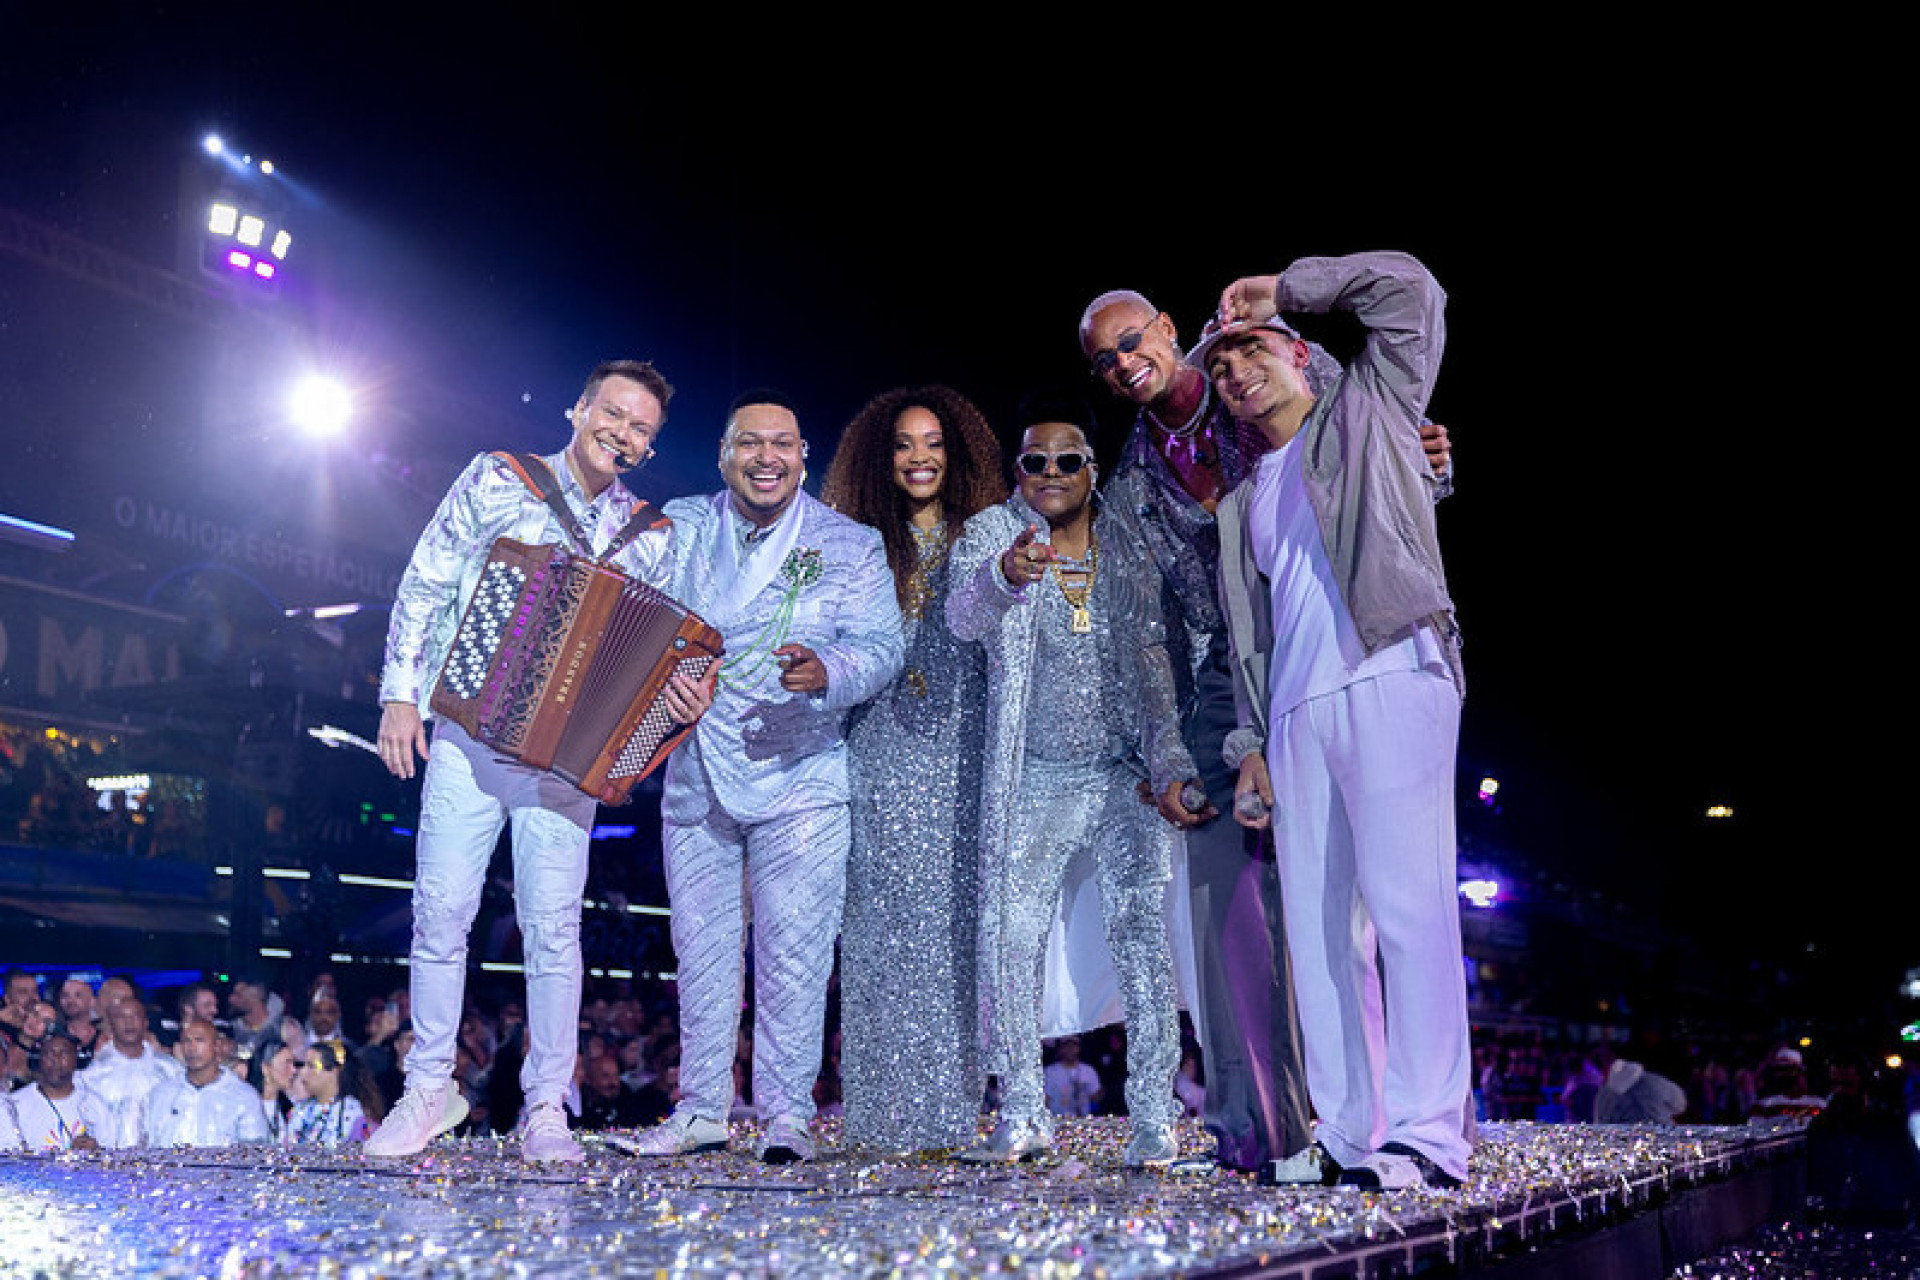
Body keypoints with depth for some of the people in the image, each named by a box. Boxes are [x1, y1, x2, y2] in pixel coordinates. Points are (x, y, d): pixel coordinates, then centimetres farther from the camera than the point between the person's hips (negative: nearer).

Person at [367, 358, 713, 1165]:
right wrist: (401, 693, -3)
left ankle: (546, 1107, 9)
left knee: (552, 925, -2)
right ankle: (430, 1090, 16)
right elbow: (425, 585, 4)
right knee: (440, 913, 0)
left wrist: (680, 700, -10)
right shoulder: (497, 481, 4)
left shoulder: (650, 540, 9)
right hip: (466, 734, 0)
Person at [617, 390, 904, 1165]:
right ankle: (701, 1109, 21)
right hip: (696, 777, 3)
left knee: (793, 952, -4)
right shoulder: (679, 529, 10)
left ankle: (787, 1114, 6)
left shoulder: (851, 546, 2)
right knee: (701, 948, 10)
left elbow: (881, 649, -7)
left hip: (799, 777, -3)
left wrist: (826, 674, -27)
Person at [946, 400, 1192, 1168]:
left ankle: (1152, 1119, -1)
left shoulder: (1129, 548, 9)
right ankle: (1021, 1114, 9)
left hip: (1125, 776, 1)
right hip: (1032, 781, -1)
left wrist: (1169, 762, -3)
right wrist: (1002, 576, -40)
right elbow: (964, 617, -17)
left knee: (1142, 935, -7)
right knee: (1010, 939, -3)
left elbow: (1153, 663, 8)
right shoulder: (993, 533, 3)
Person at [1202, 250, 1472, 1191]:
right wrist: (1250, 744, 13)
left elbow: (1408, 287, 5)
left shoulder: (1369, 410, 16)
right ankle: (1348, 1137, 5)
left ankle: (1429, 1132, -13)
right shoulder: (1244, 501, 26)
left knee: (1406, 901, -14)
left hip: (1392, 678, -6)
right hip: (1297, 710, 6)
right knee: (1317, 922, 1)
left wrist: (1284, 289, 13)